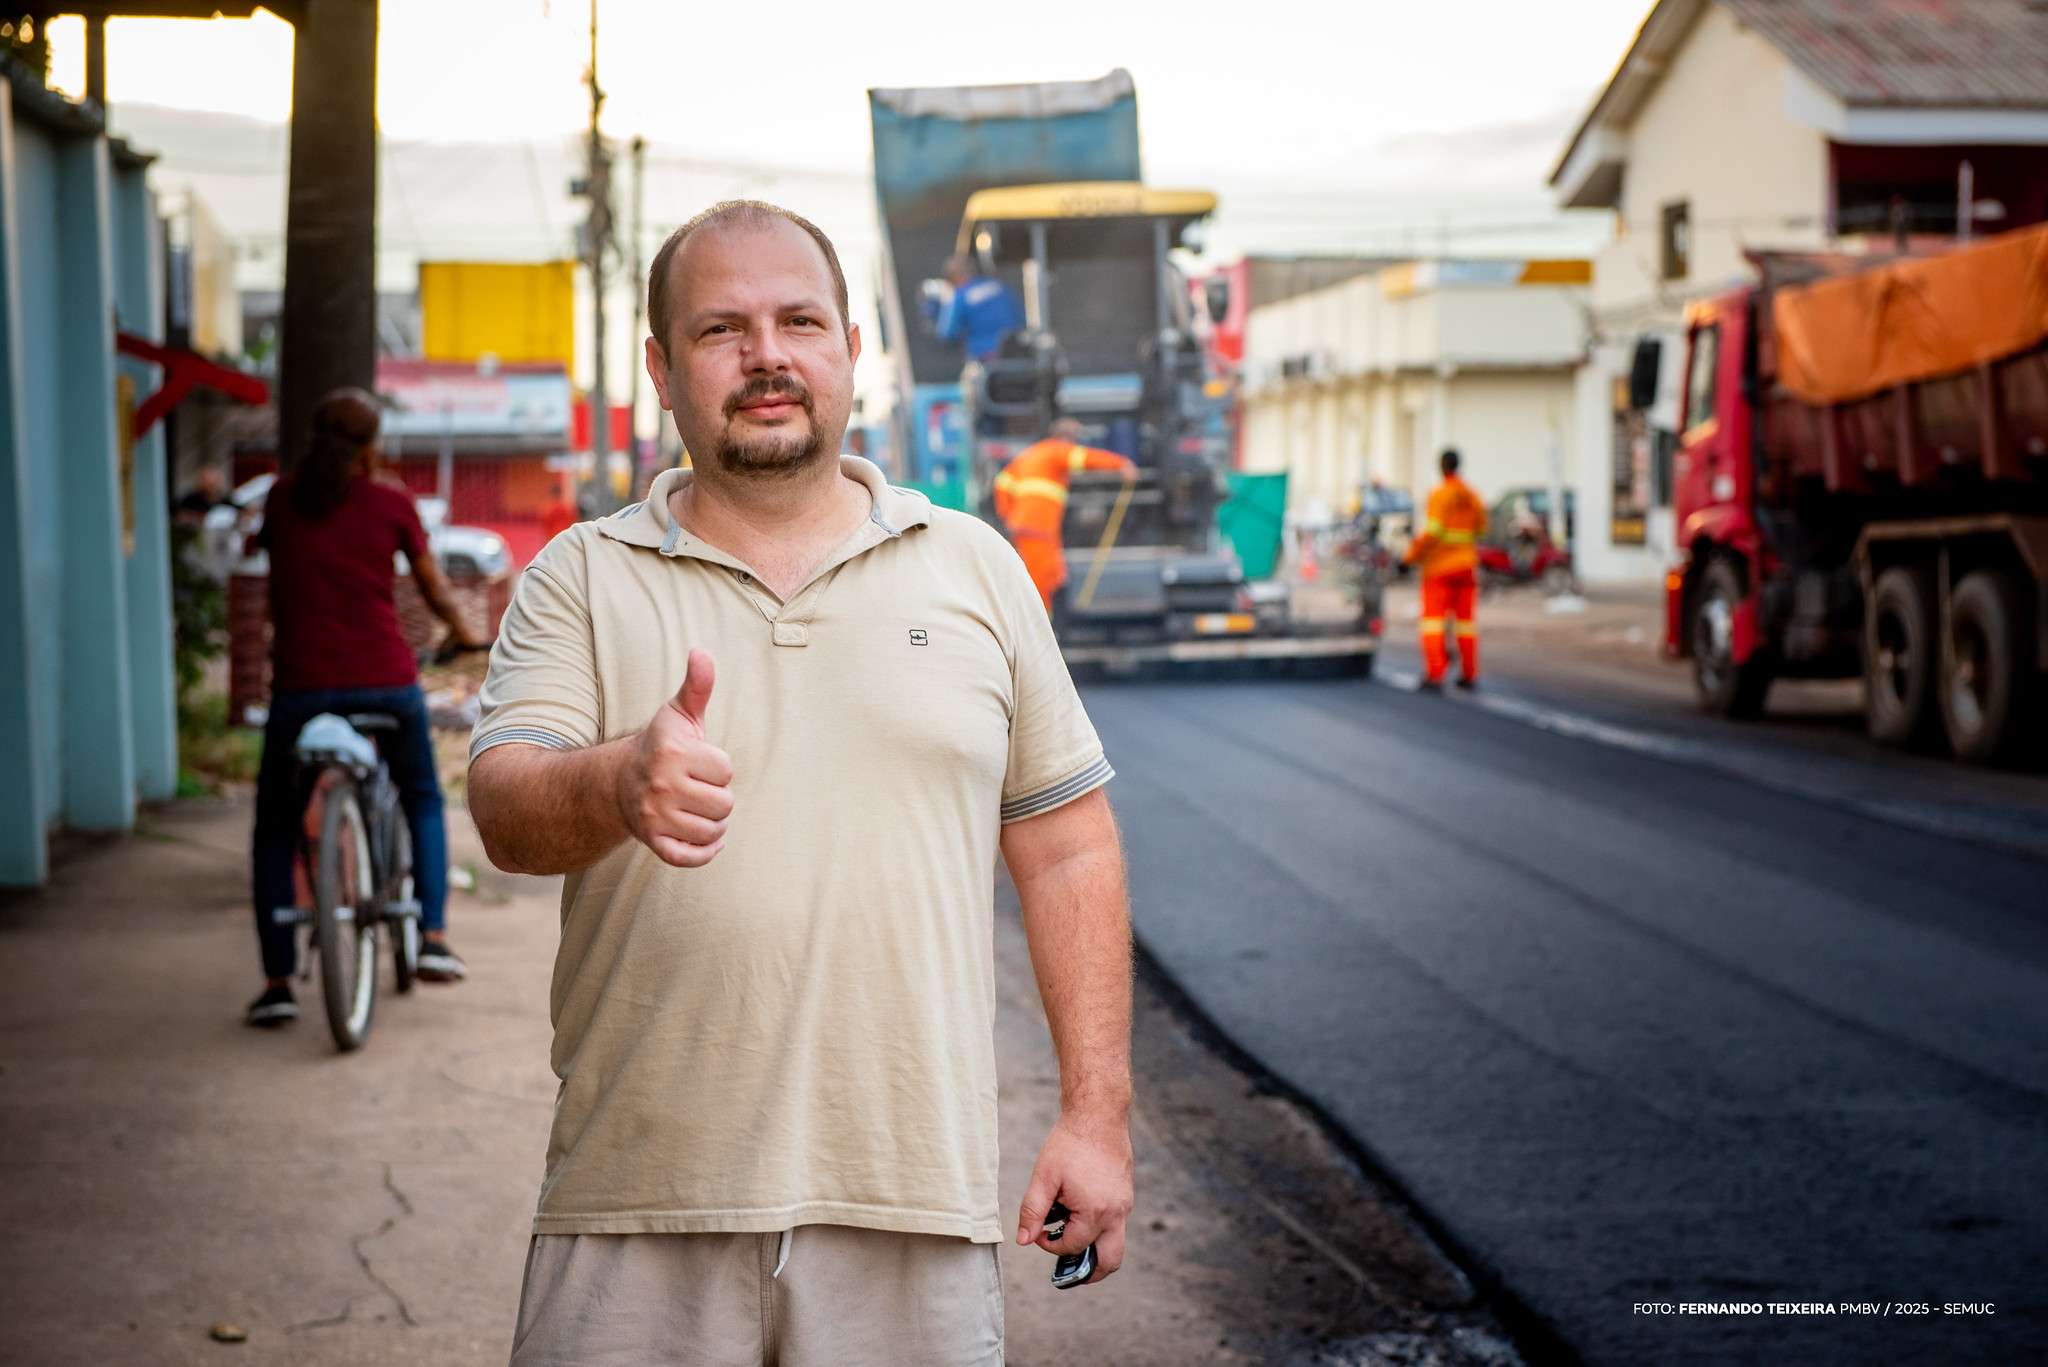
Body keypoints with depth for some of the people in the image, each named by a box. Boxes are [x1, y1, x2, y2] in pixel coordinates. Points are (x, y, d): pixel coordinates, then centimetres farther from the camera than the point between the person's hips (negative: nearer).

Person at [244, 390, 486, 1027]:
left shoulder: (282, 498, 5)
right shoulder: (391, 503, 1)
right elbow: (434, 590, 12)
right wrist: (466, 635, 30)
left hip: (301, 685, 0)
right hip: (387, 682, 0)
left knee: (275, 832, 14)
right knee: (423, 802, 25)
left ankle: (277, 980, 6)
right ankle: (433, 936, 13)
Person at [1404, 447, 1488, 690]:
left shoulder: (1440, 495, -15)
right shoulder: (1471, 495, 4)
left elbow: (1433, 531, -21)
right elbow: (1481, 528, 13)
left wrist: (1414, 553, -9)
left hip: (1439, 566, -6)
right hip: (1466, 563, 6)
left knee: (1433, 618, -3)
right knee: (1465, 618, 10)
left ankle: (1435, 673, -13)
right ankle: (1469, 674, 11)